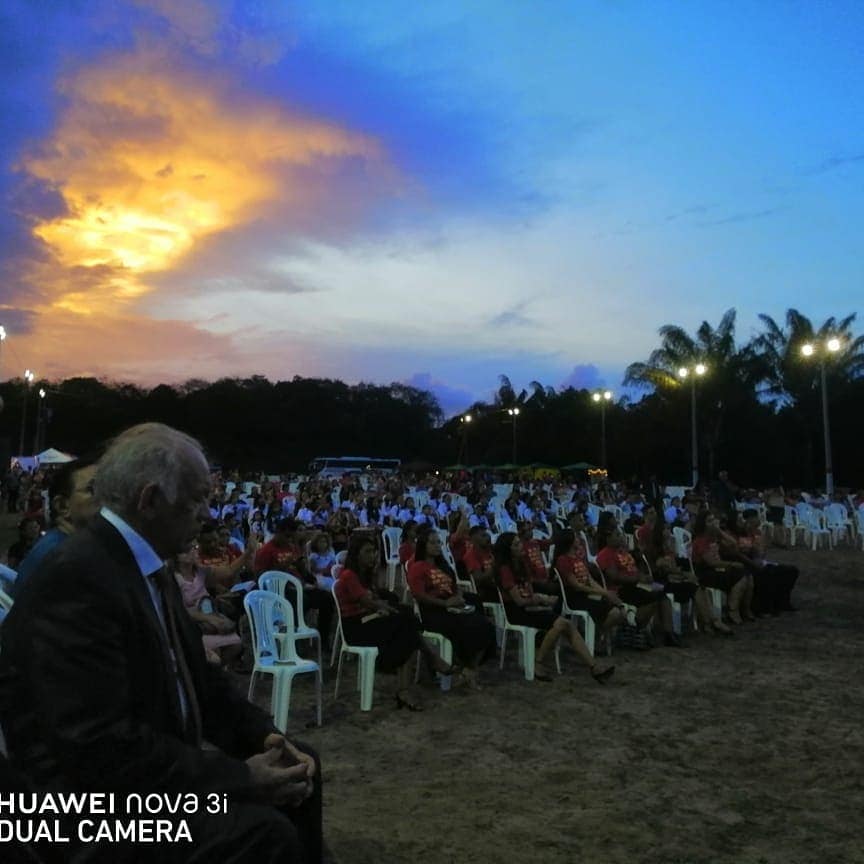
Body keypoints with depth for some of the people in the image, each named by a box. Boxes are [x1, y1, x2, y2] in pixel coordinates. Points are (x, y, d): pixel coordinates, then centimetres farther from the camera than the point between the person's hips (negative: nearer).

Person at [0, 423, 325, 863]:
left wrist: (265, 735, -4)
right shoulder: (76, 579, -24)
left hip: (153, 766, 10)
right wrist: (240, 778, -24)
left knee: (300, 765, 13)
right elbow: (100, 746, -29)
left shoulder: (149, 567, 7)